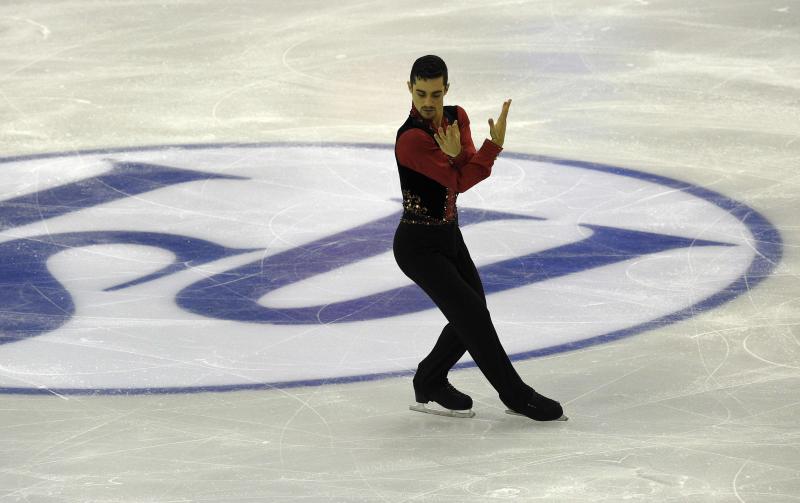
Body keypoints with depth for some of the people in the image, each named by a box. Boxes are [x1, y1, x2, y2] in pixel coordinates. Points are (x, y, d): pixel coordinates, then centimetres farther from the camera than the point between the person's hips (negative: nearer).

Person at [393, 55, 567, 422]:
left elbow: (469, 169, -10)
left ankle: (429, 386, 32)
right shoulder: (411, 139, -27)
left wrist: (456, 155, -30)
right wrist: (495, 145, -23)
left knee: (470, 319, 14)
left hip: (448, 234, 8)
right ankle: (518, 397, 6)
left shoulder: (455, 117, -2)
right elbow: (460, 181, -21)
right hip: (419, 245, -8)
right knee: (473, 316, -5)